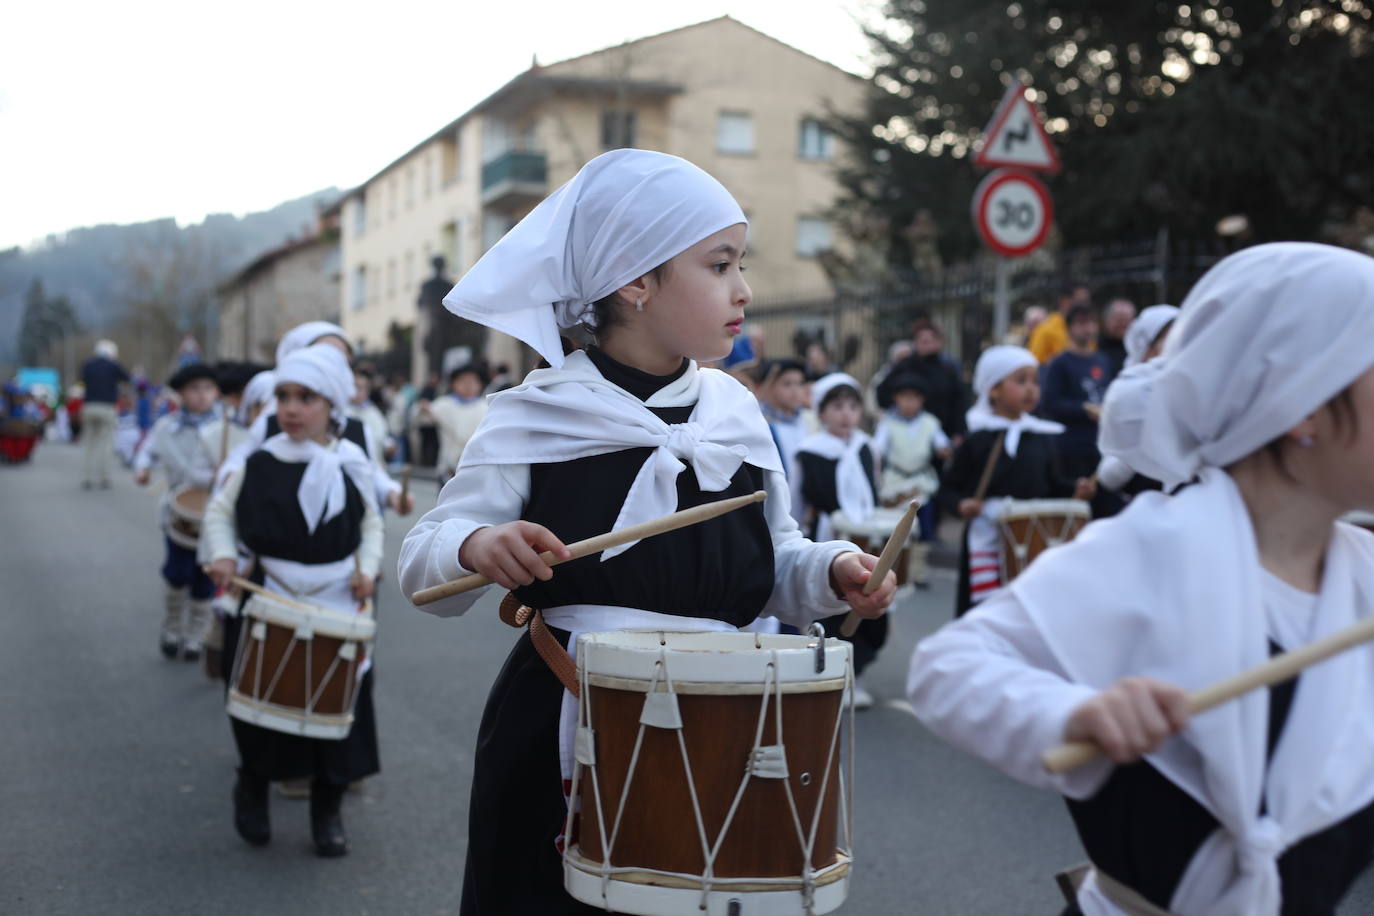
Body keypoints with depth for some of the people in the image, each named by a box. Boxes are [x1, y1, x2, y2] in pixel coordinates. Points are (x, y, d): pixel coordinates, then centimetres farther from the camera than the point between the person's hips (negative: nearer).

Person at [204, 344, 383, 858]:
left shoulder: (352, 466, 0)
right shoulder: (258, 464, -6)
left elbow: (371, 523, 13)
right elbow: (220, 511, 7)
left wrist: (368, 566, -3)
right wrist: (223, 554, -9)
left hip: (338, 608, 1)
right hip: (268, 604, -1)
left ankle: (328, 812, 23)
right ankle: (252, 791, 33)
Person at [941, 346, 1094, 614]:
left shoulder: (1042, 440, 8)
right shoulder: (977, 441, -4)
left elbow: (1053, 484, 14)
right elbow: (949, 487, 0)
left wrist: (1075, 490, -5)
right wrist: (961, 504, -19)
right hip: (987, 543, -4)